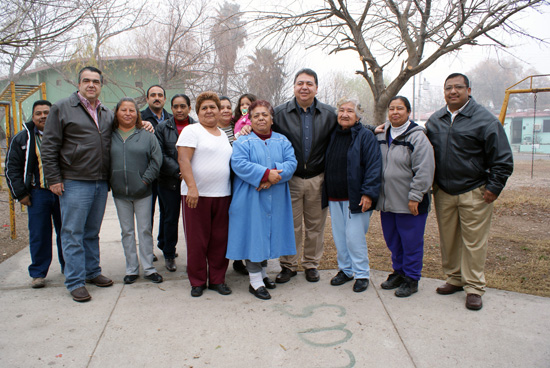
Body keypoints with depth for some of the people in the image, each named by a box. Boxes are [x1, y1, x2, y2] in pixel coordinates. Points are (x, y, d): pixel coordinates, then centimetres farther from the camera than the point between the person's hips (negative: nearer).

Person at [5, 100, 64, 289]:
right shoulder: (22, 139, 7)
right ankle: (38, 273, 14)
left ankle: (68, 266, 22)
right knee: (39, 235, 2)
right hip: (38, 194, 0)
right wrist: (20, 193, 0)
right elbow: (11, 169, 7)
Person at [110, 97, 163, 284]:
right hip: (120, 193, 2)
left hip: (142, 192, -2)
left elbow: (156, 159, -2)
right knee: (127, 231, 10)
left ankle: (148, 268, 17)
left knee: (145, 230, 5)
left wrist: (146, 179, -10)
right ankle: (131, 269, 21)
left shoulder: (147, 136, 1)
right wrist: (109, 181, -2)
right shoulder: (110, 136, 5)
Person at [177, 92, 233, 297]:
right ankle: (197, 282, 18)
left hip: (223, 195, 5)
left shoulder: (223, 135, 18)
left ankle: (217, 279, 22)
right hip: (196, 195, -5)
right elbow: (183, 159, -12)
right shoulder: (191, 131, -1)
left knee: (220, 240, 8)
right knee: (197, 241, 3)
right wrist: (192, 187, -21)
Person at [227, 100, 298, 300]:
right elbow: (239, 164, -16)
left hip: (275, 200, 4)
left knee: (269, 234, 11)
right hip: (251, 200, -4)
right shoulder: (243, 142, -1)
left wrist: (274, 176, -21)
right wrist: (266, 173, -23)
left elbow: (291, 163, -3)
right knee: (254, 235, -2)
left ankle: (262, 272, 28)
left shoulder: (282, 141, 10)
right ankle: (255, 281, 7)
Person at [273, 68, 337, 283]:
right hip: (290, 179, -1)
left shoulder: (329, 114, 5)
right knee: (291, 225, 6)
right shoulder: (280, 113, 1)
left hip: (318, 179, 1)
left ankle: (311, 264, 28)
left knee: (315, 225, 11)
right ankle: (288, 265, 23)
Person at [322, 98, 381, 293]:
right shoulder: (333, 135, 13)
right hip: (334, 197, 6)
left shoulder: (365, 136, -5)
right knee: (339, 236, 12)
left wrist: (368, 193, -18)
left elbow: (373, 166, -11)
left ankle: (361, 274, 14)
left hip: (355, 198, -6)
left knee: (354, 237, -4)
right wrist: (326, 193, 13)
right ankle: (345, 269, 29)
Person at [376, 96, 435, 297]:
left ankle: (411, 279, 21)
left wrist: (415, 197, -18)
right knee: (393, 241, 17)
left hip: (409, 203, -6)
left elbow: (424, 171, -15)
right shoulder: (381, 135, 10)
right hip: (386, 201, 6)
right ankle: (398, 272, 35)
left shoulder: (417, 137, -10)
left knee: (411, 242, 5)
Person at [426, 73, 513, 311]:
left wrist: (494, 188, -8)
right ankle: (455, 279, 29)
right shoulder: (435, 120, 9)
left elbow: (503, 159, -4)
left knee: (474, 242, 1)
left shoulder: (484, 119, -6)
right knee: (448, 239, 12)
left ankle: (474, 287, 14)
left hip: (474, 193, -4)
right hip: (443, 193, 5)